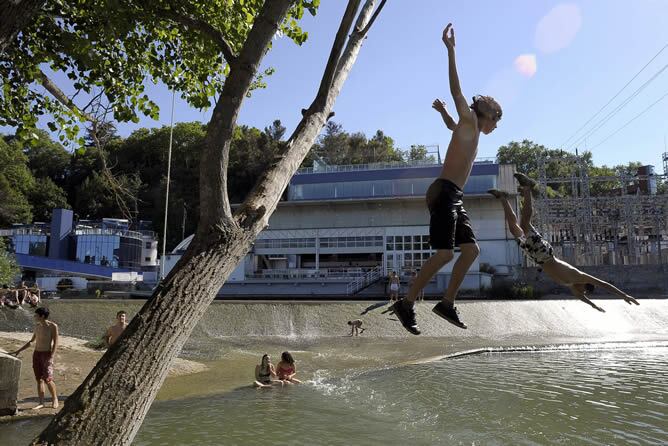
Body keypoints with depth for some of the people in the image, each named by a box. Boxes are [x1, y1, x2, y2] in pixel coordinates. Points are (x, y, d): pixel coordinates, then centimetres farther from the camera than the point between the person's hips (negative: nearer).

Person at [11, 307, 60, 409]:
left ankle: (55, 399, 8)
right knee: (39, 379, 5)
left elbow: (55, 343, -12)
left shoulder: (53, 326, -10)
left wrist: (51, 357, -19)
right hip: (36, 354, 6)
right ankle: (41, 402, 10)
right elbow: (31, 341, 21)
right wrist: (18, 351, 19)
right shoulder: (37, 326, 9)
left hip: (46, 354, -6)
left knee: (47, 379, -11)